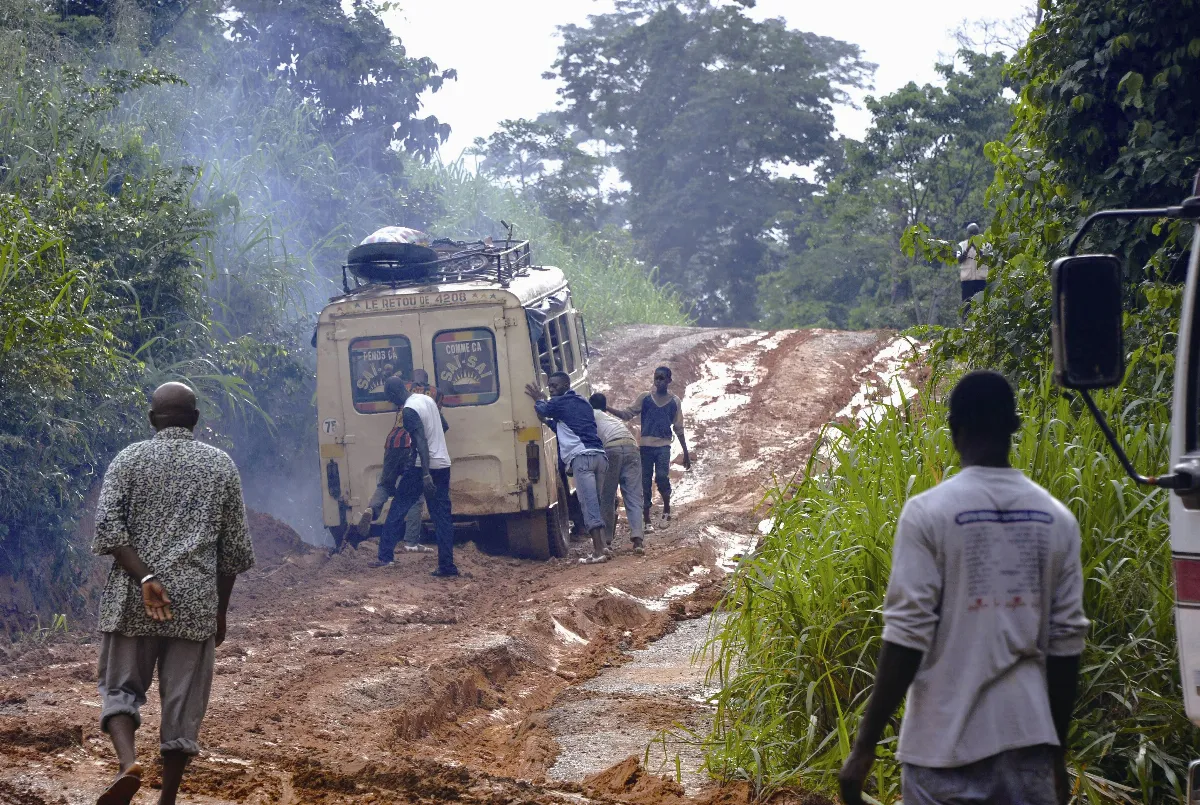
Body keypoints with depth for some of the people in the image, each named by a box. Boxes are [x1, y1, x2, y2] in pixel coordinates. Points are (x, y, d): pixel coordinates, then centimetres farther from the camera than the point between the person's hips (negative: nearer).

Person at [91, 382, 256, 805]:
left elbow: (107, 527, -11)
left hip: (132, 598, 0)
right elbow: (235, 548, 7)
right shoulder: (221, 465, 8)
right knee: (182, 701, 7)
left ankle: (128, 762, -15)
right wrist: (220, 610, 15)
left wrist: (145, 578, -14)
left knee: (120, 686, 11)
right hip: (196, 602, 0)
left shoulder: (129, 459, 4)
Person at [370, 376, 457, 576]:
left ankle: (385, 556, 7)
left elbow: (421, 442, -24)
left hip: (425, 466, -8)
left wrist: (426, 475, -29)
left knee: (398, 508, 6)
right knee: (442, 517, 6)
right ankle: (447, 565, 1)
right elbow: (444, 426, 22)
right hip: (443, 465, 8)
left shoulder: (409, 411, -16)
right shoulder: (428, 399, 10)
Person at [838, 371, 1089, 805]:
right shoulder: (1056, 519, 4)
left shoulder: (928, 513, -8)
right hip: (1028, 739, 3)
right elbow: (1065, 642, 6)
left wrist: (864, 746, -8)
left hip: (948, 743, -3)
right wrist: (1058, 751, 16)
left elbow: (907, 636, -12)